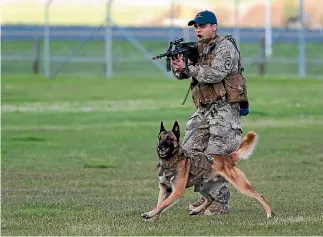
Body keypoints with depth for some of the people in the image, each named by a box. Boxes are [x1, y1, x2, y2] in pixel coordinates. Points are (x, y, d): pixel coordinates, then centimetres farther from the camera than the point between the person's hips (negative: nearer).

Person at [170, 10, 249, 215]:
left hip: (224, 109, -9)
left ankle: (220, 202, -5)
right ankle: (206, 196, 16)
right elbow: (181, 73, 11)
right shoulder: (198, 49, 16)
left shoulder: (225, 48, -9)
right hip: (203, 111, 9)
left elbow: (214, 74, -22)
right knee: (191, 152, 6)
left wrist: (188, 68, -19)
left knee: (216, 157, -11)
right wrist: (178, 66, -12)